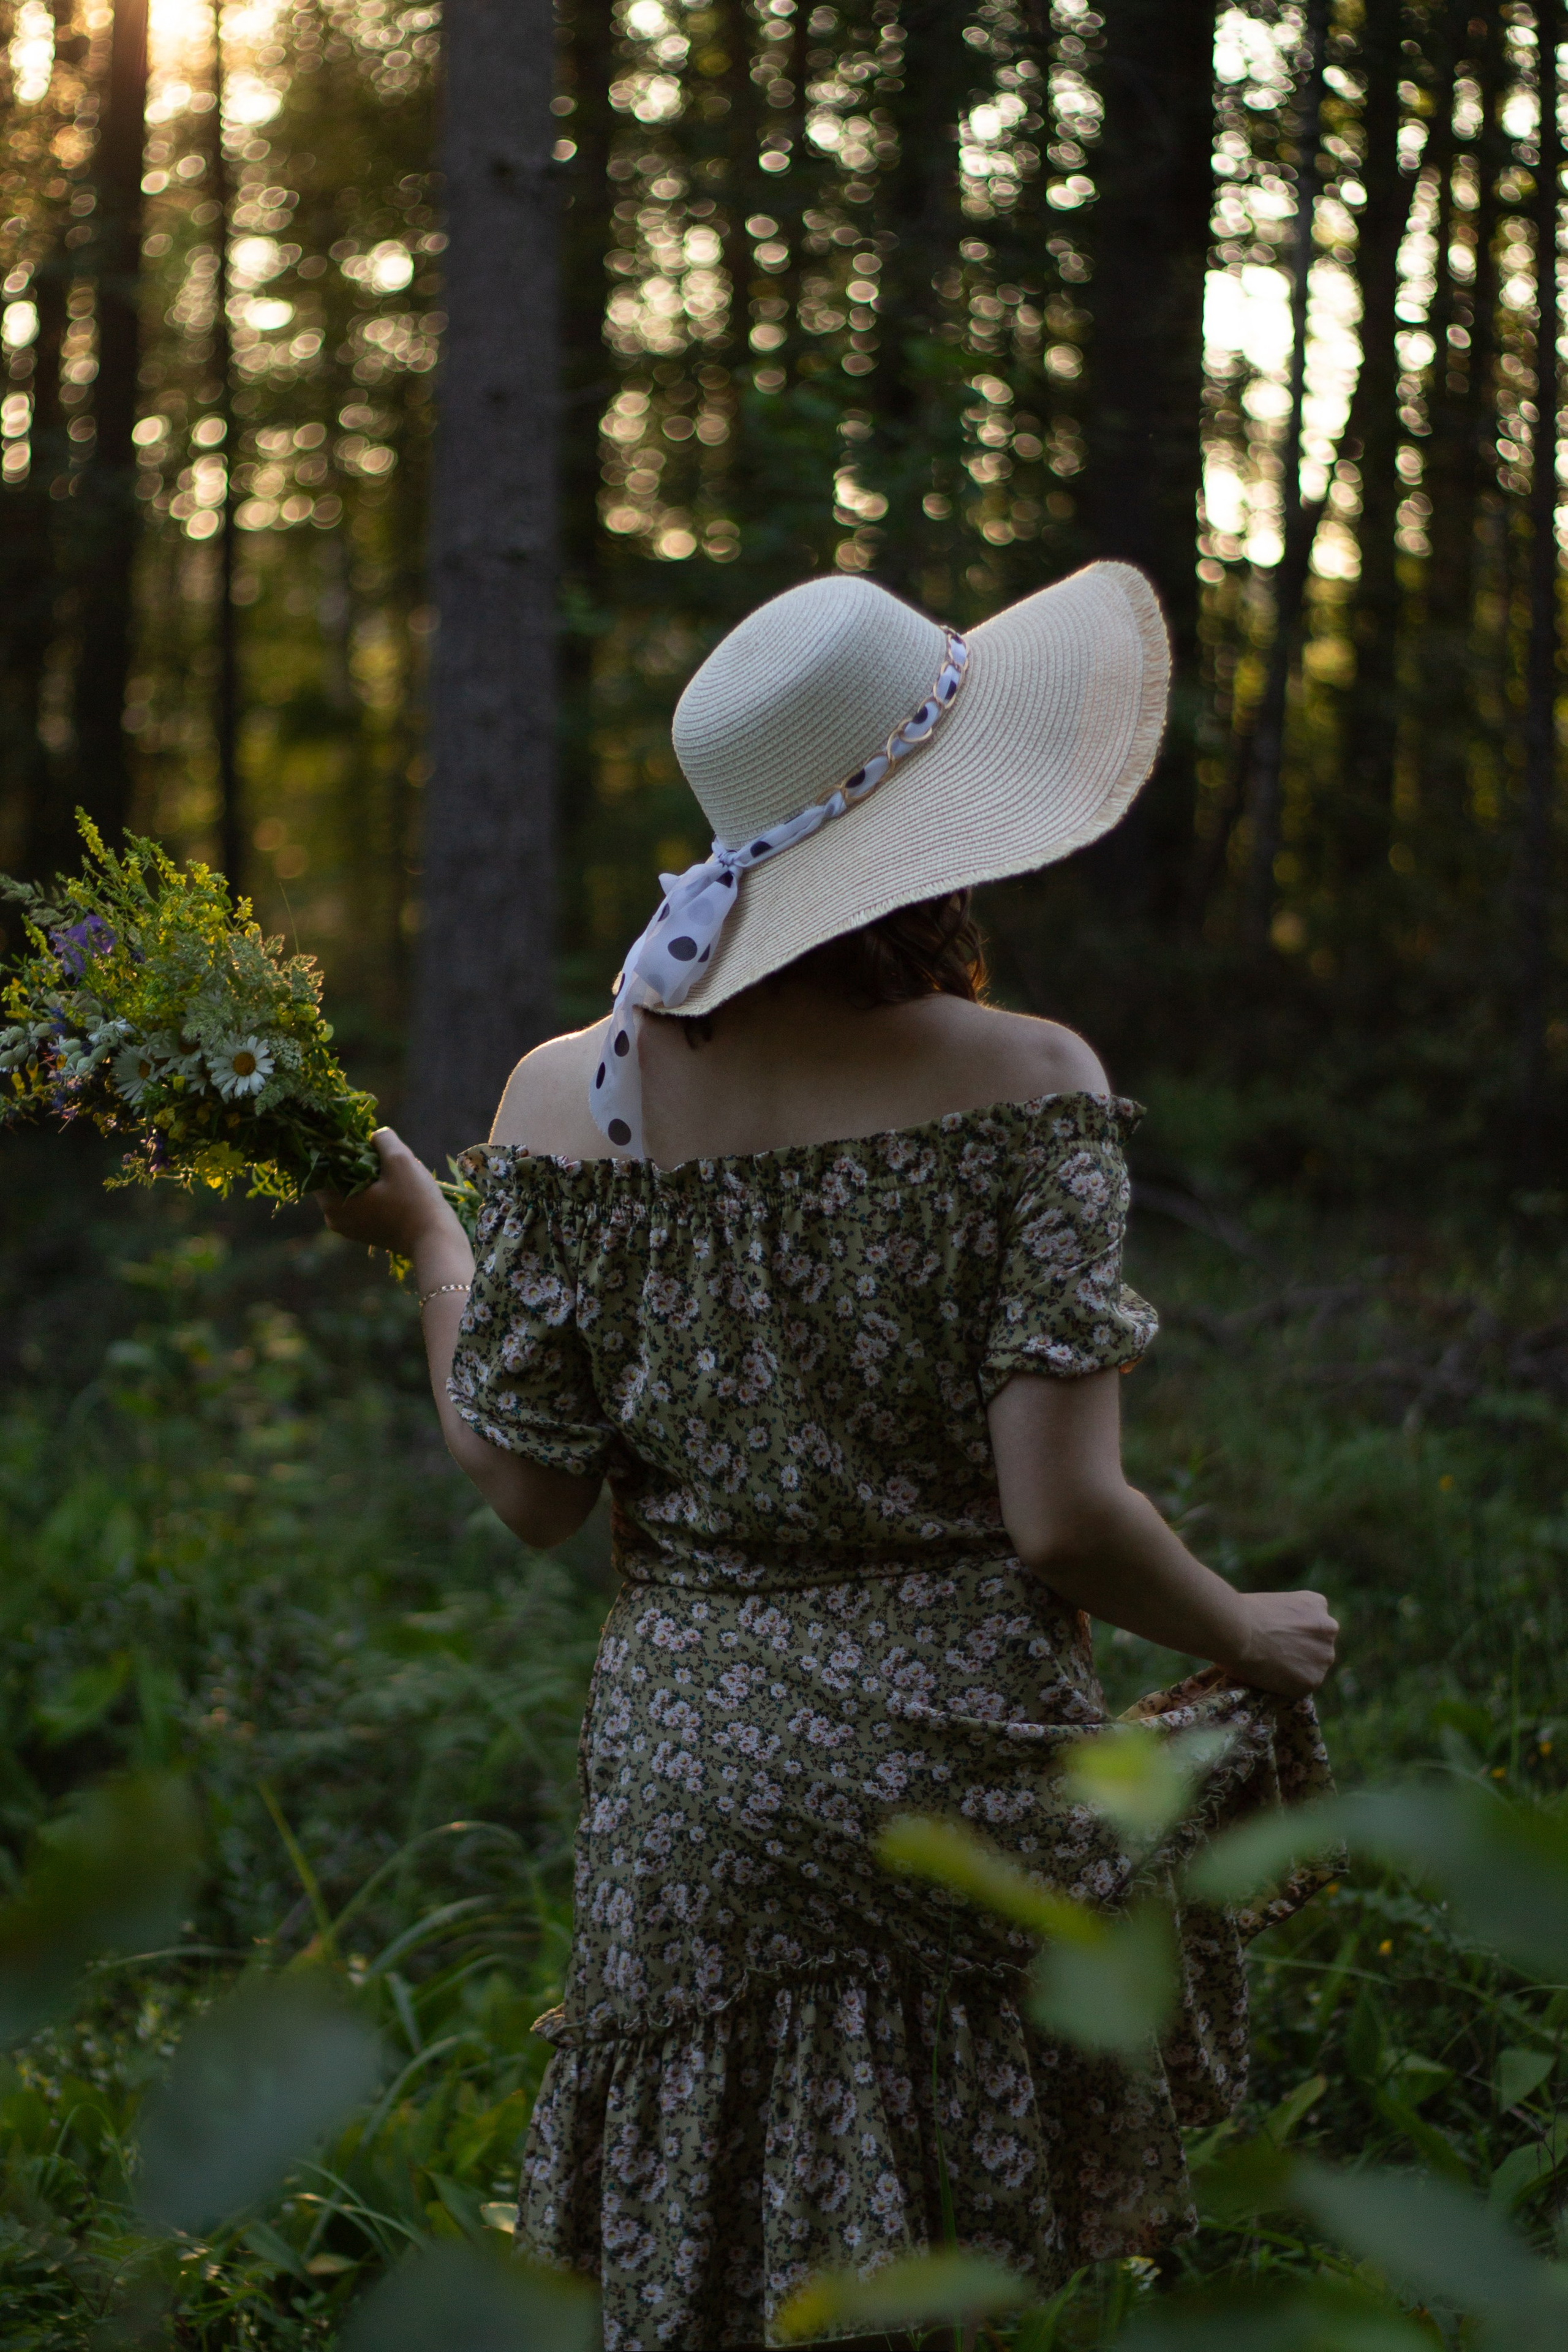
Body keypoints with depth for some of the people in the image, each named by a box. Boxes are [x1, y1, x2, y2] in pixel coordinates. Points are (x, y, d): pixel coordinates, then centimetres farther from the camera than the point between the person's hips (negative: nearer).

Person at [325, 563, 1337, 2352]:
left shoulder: (569, 1101, -5)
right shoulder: (1026, 1086, -13)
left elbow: (531, 1493, 1)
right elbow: (1061, 1520, -16)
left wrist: (424, 1235, 14)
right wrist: (1246, 1641, 4)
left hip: (689, 1774, 2)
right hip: (964, 1750, -2)